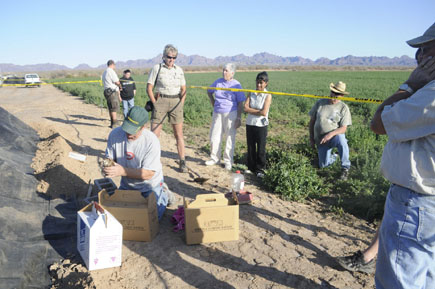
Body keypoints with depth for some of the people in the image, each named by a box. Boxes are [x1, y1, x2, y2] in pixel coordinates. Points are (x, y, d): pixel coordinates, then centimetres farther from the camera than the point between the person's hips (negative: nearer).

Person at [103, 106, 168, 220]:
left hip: (150, 186, -4)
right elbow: (109, 157, -3)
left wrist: (123, 171, -40)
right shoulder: (115, 134, -17)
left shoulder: (151, 141, -31)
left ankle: (163, 195, 26)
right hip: (126, 184, 5)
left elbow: (148, 174, -30)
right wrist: (107, 165, -28)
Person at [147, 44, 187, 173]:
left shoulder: (179, 70, 11)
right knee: (154, 133, -3)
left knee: (179, 134, 3)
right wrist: (155, 104, -7)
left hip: (176, 103, 3)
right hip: (160, 101, -2)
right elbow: (149, 88, 0)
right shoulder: (157, 68, 1)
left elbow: (183, 89, 16)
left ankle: (182, 162, 10)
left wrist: (181, 104, 5)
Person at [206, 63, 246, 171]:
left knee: (230, 138, 3)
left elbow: (240, 103, -7)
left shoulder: (236, 85, -6)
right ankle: (215, 158, 25)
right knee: (214, 136, 7)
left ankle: (228, 161, 15)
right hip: (217, 113, 4)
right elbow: (209, 91, 23)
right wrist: (213, 104, 12)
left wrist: (239, 118, -12)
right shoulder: (218, 82, 5)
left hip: (230, 113, -4)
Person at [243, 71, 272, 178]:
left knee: (261, 148, 3)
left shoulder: (268, 95, -6)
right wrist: (258, 111, -12)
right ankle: (251, 167, 26)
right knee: (250, 147, 12)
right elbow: (246, 108, -6)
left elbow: (264, 112, -16)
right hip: (250, 124, 4)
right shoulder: (251, 93, 5)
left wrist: (251, 111, -8)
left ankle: (260, 169, 17)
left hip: (261, 125, -4)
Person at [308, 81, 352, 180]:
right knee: (323, 165, 0)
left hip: (335, 136, -3)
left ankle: (345, 168, -21)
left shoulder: (343, 108, -6)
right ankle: (333, 157, 37)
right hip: (320, 140, 3)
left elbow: (343, 128, -13)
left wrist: (331, 134, -32)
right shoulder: (320, 103, 1)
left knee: (340, 139, -39)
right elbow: (312, 121, 7)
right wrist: (311, 138, 4)